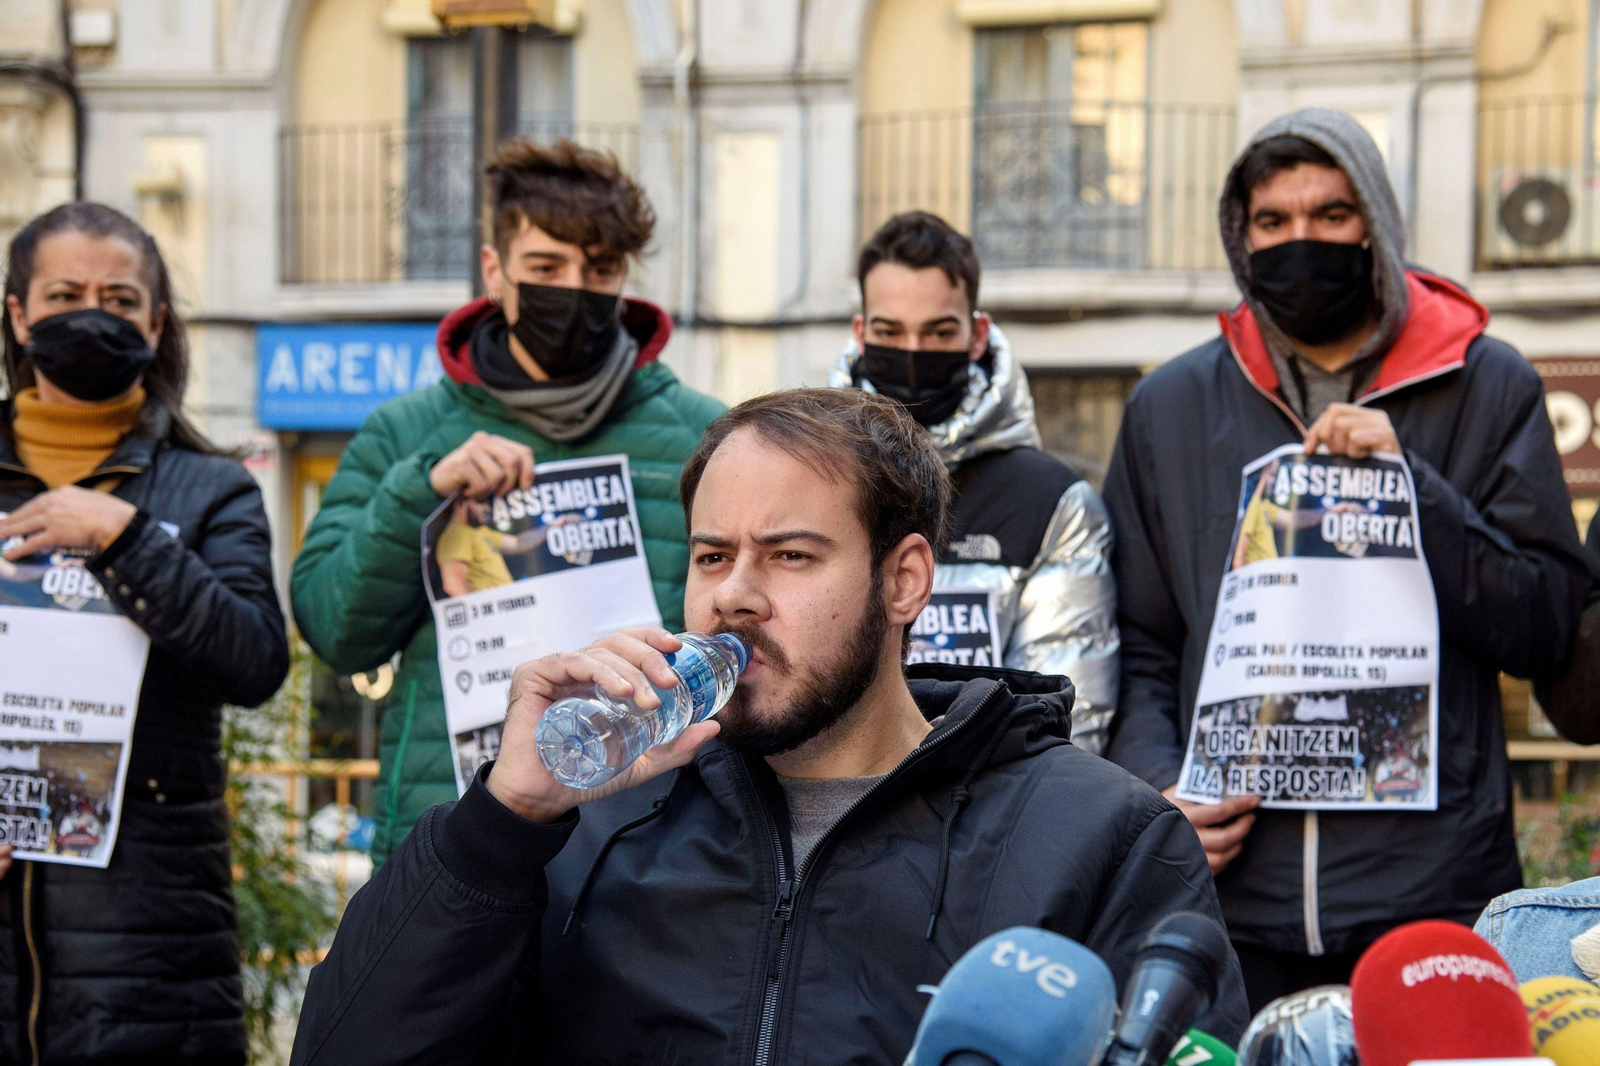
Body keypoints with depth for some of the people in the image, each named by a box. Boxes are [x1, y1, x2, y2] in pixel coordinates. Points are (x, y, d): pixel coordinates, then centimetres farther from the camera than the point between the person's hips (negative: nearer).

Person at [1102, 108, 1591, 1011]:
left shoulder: (1489, 388, 5)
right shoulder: (1172, 405, 11)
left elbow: (1548, 629, -2)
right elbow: (1138, 647, 12)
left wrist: (1410, 485, -11)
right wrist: (1159, 789, -5)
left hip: (1434, 893, -1)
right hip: (1234, 885, 2)